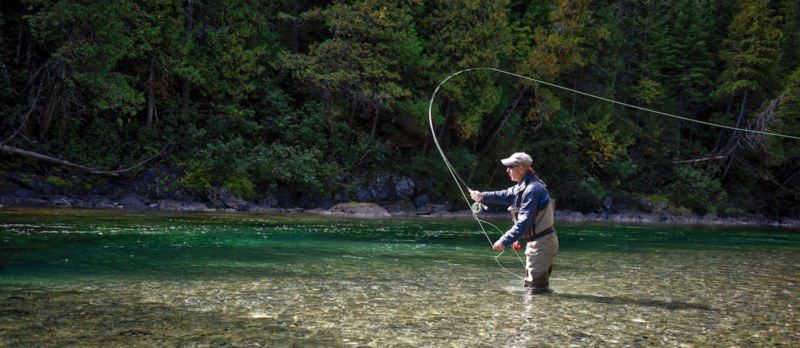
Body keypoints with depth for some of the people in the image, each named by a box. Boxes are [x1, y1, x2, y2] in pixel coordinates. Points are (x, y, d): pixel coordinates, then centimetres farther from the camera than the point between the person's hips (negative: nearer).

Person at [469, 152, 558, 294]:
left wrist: (504, 241, -25)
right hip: (535, 242, 11)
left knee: (536, 286, -7)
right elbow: (505, 195, 25)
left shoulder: (533, 189, -23)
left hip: (542, 243, -11)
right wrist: (482, 196, 18)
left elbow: (524, 223, -26)